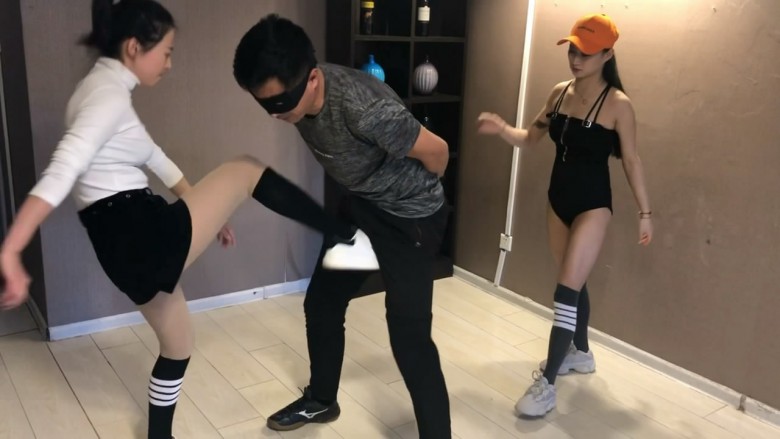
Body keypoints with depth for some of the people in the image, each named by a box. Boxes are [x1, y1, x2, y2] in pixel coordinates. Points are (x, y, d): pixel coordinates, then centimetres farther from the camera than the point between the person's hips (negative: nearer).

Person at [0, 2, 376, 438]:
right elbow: (60, 173, -26)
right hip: (144, 235, -10)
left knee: (178, 343, 23)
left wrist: (206, 211, 28)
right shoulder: (109, 94, -14)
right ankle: (349, 239, 7)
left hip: (126, 243, 10)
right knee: (248, 170, 2)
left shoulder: (104, 89, 18)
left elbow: (154, 157, 24)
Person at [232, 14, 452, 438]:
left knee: (408, 333, -11)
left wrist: (417, 193, 1)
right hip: (360, 206, 8)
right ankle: (320, 400, 37)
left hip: (410, 216, -7)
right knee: (321, 303, 15)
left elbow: (436, 151, -23)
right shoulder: (297, 93, -13)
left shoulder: (364, 108, -37)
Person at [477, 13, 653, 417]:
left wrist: (644, 212, -3)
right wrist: (501, 129, -14)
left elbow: (631, 160, -7)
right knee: (574, 281, 19)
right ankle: (580, 353, 38)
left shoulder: (617, 104, -15)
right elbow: (530, 138, 7)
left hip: (593, 204, -6)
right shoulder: (559, 93, 2)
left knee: (567, 289, -9)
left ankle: (547, 383, -1)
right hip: (558, 200, 6)